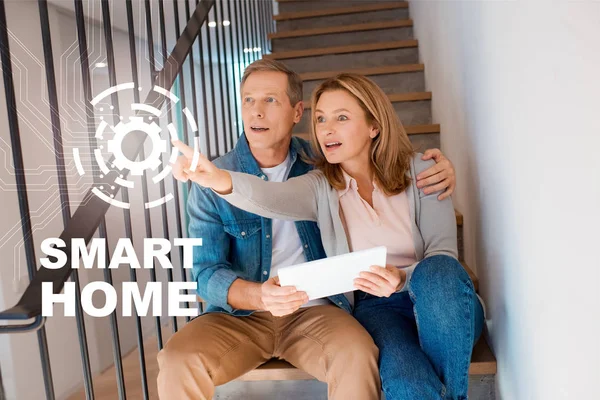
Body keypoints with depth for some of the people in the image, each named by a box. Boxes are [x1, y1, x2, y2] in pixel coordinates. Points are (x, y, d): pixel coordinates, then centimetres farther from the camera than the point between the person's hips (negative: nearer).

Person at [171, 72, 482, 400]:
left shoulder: (418, 172, -1)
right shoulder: (321, 187, 0)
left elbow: (443, 256, -5)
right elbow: (273, 197, -24)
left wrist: (403, 278, -26)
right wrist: (220, 180, -44)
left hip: (440, 301, 2)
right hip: (377, 308, -2)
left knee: (437, 273, -34)